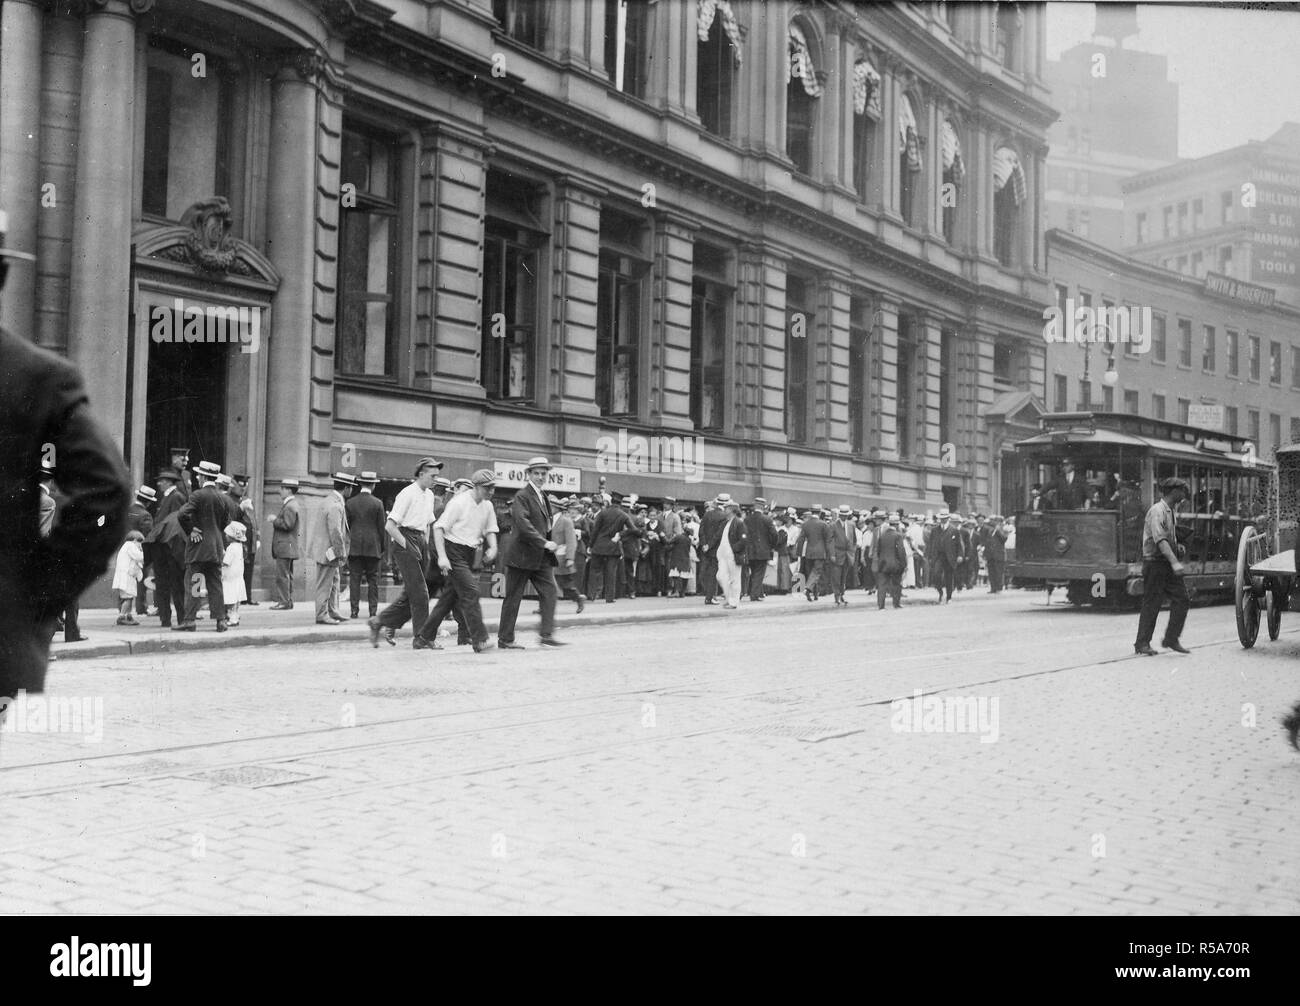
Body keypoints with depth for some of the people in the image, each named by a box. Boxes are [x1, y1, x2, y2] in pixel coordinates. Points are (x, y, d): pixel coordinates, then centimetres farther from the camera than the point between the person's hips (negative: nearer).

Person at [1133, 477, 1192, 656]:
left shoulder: (1169, 511, 17)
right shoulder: (1157, 511, -14)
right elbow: (1159, 539, -26)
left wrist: (1176, 546, 13)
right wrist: (1174, 561, -33)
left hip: (1167, 566, 9)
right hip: (1155, 563, -9)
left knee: (1182, 599, 2)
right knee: (1151, 604, -4)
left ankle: (1171, 639, 6)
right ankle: (1142, 643, 4)